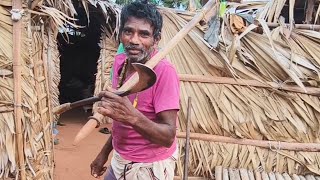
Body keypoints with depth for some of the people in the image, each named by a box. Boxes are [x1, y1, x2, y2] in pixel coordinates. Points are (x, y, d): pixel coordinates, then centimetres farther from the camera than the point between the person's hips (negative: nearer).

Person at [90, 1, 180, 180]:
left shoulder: (164, 71, -25)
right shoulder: (120, 62, -3)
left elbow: (168, 137, -28)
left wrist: (133, 116, -44)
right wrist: (105, 151, 15)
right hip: (120, 160, 6)